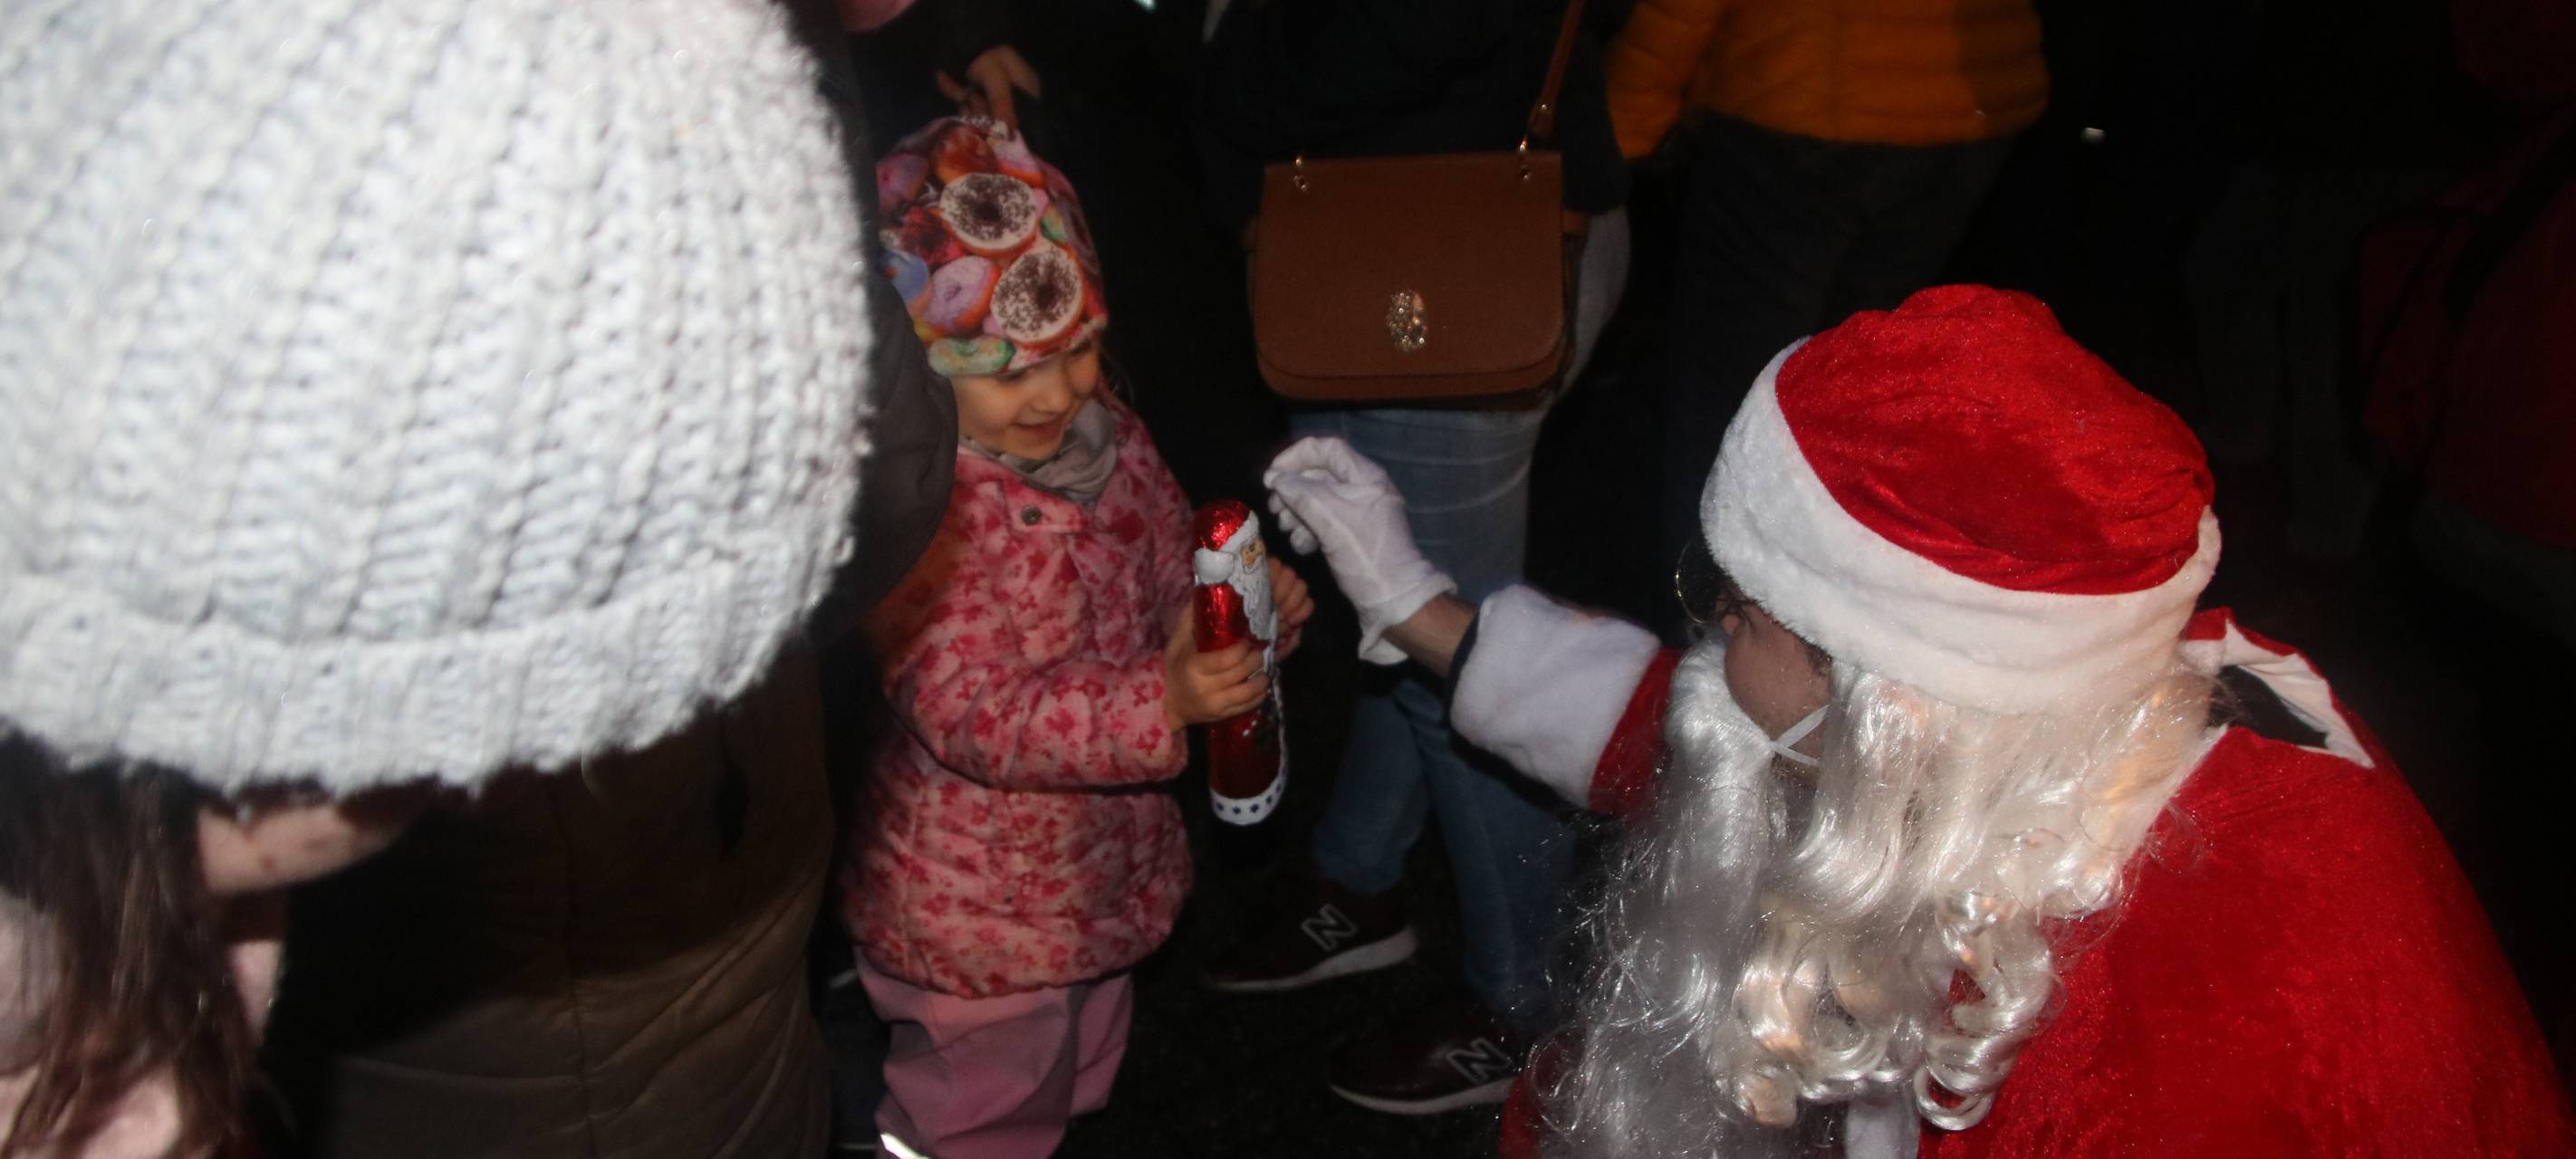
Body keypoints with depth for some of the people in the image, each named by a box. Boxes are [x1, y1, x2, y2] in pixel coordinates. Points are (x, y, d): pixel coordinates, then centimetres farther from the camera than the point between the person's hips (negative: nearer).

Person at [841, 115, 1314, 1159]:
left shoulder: (1109, 441, -5)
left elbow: (1173, 585, 9)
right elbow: (974, 719, -33)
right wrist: (1160, 701, -41)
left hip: (1106, 864, 8)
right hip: (977, 908, -7)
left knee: (1076, 1069, 30)